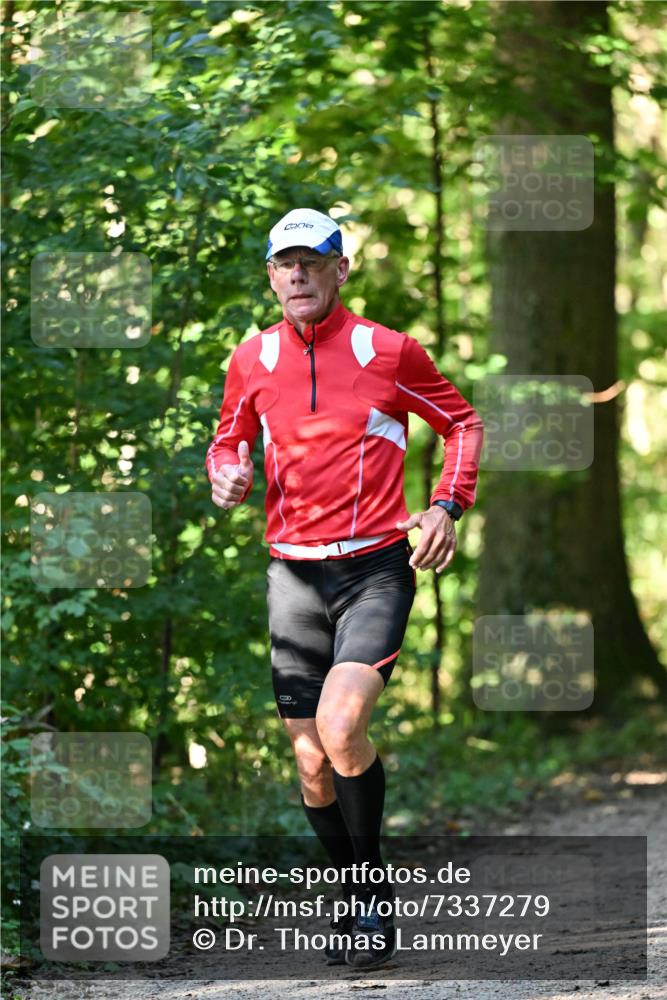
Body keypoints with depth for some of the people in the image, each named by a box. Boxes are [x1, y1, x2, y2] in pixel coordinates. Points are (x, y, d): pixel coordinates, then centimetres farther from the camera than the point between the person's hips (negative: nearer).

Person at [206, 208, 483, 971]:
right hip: (294, 572, 4)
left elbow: (462, 423, 10)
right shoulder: (253, 361, 7)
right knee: (311, 765, 1)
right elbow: (229, 440, 23)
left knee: (340, 726, -23)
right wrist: (226, 475, -1)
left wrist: (448, 506, -5)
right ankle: (356, 901, 21)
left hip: (376, 569, -3)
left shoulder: (388, 351, -2)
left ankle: (373, 893, -5)